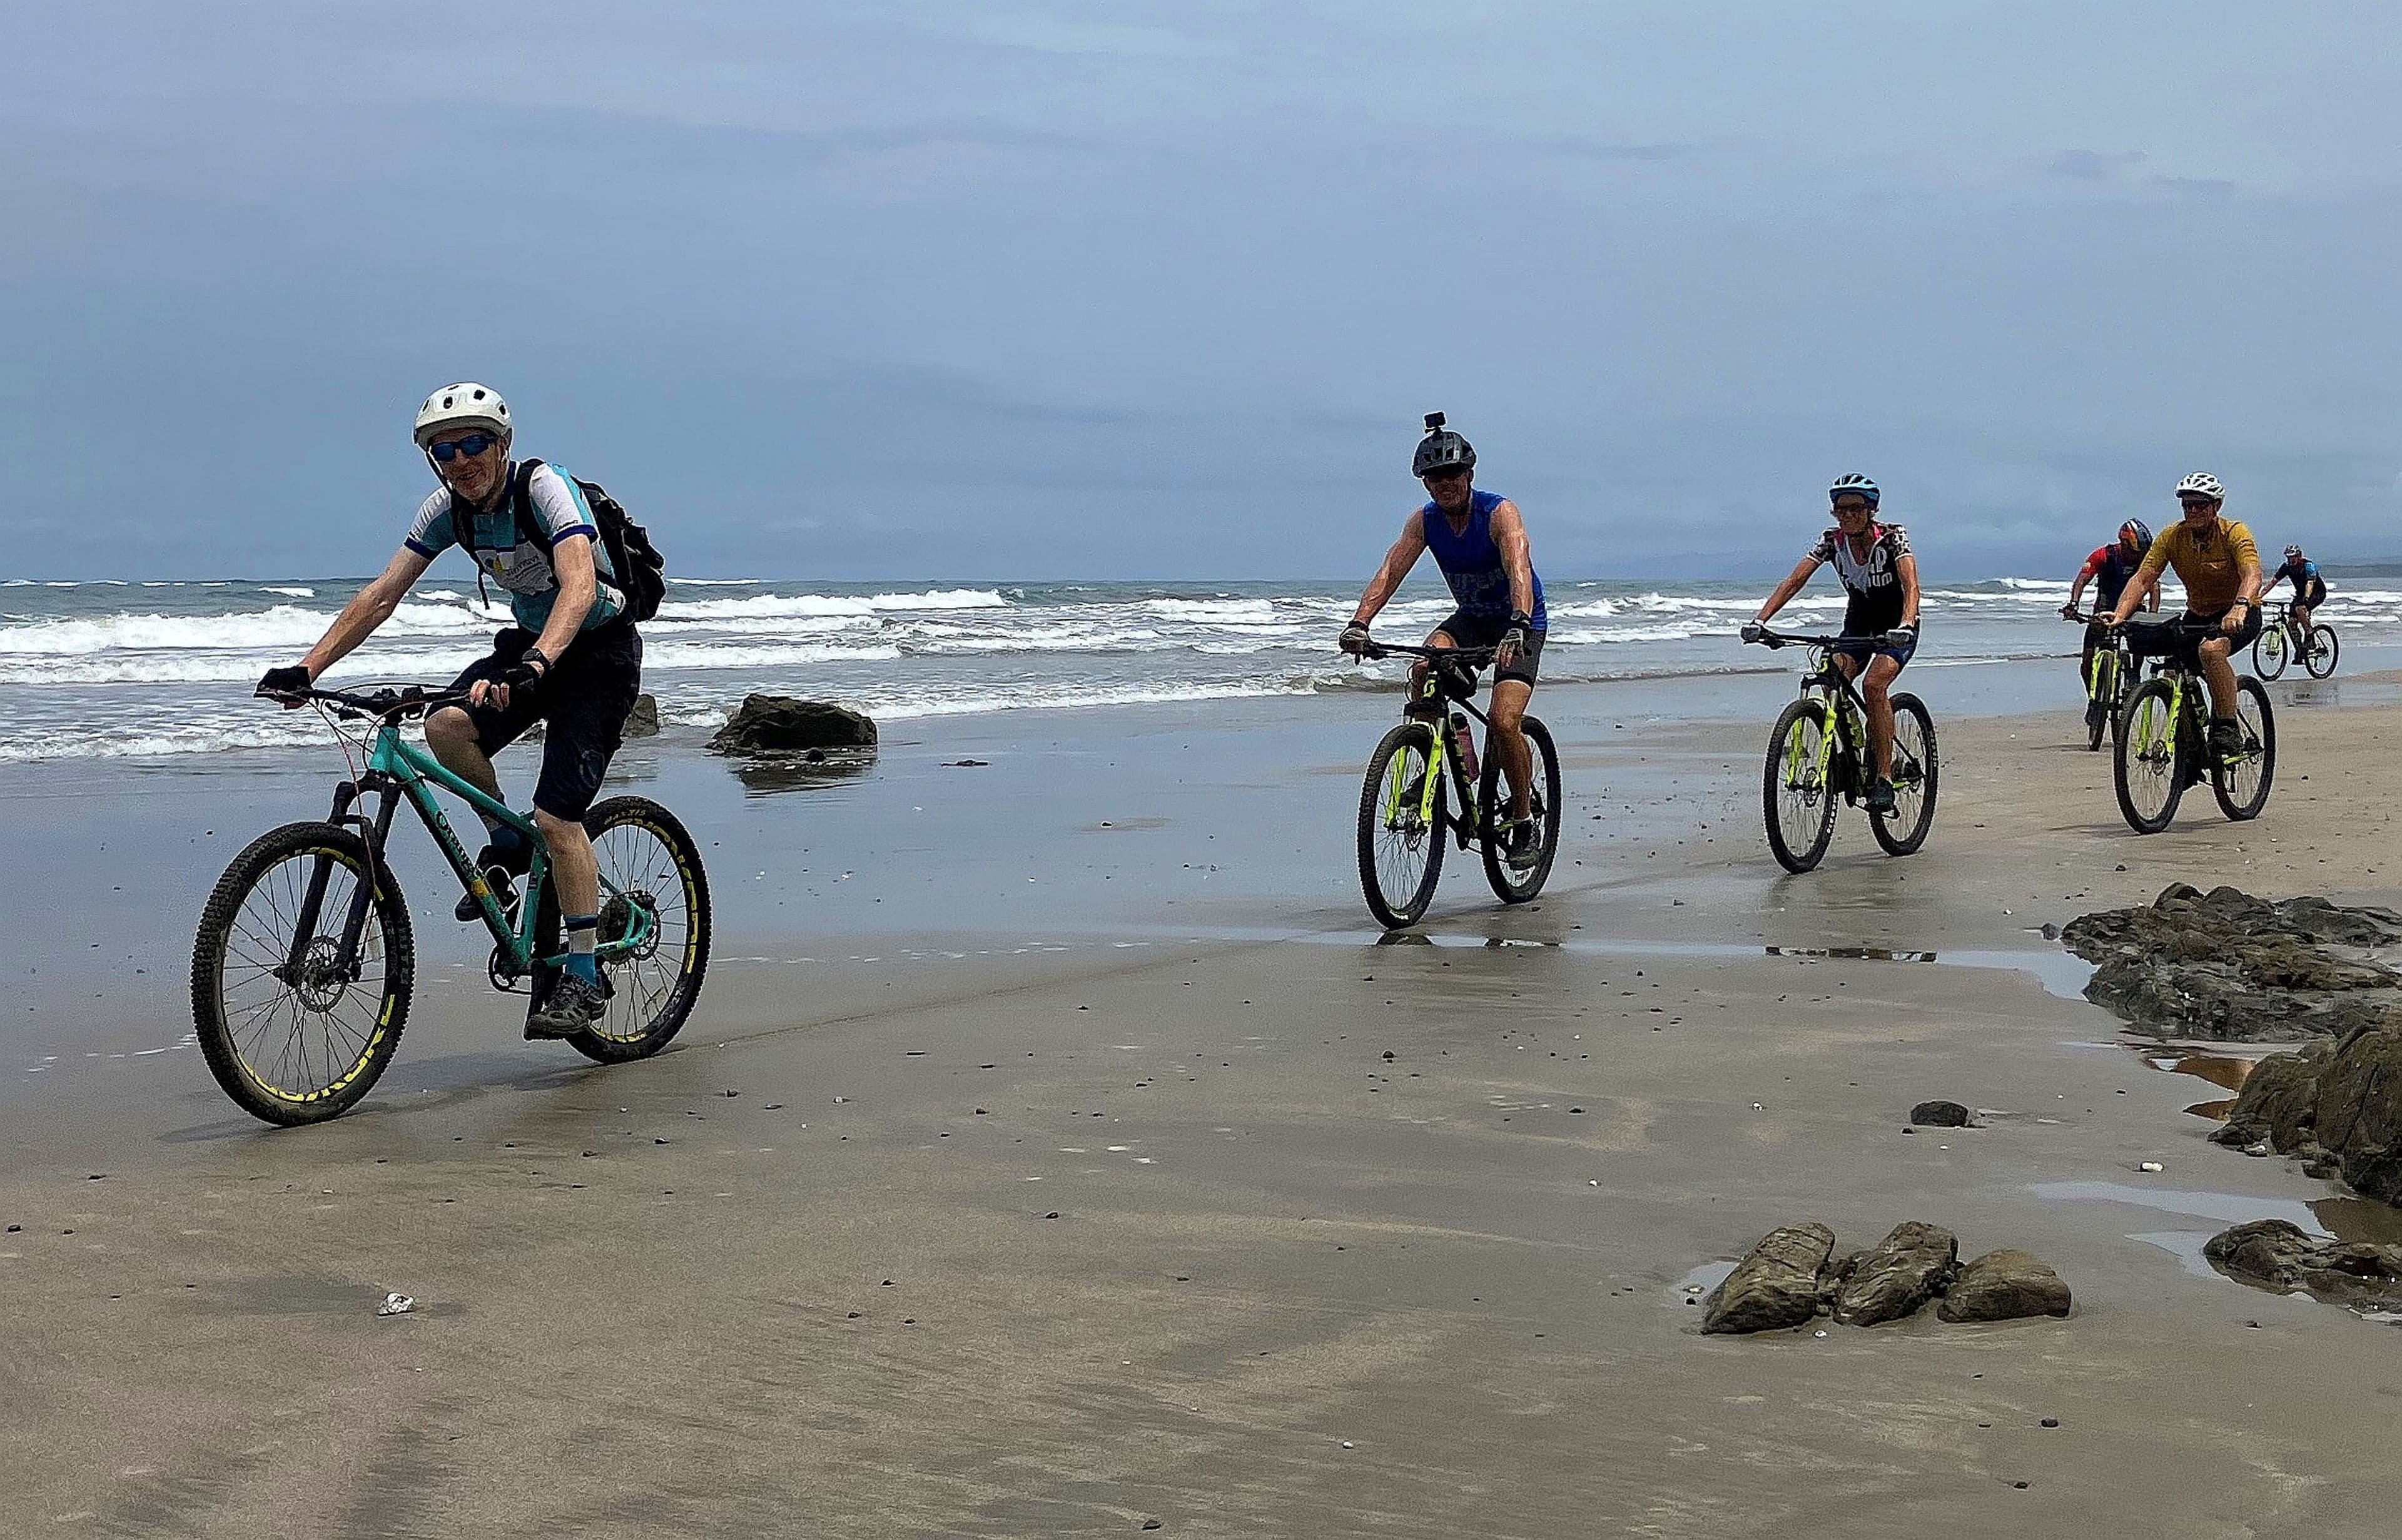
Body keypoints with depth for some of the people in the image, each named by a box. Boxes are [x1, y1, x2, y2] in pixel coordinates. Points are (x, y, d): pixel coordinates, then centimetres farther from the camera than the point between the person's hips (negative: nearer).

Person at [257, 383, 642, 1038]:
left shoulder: (544, 488, -25)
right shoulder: (448, 508, -6)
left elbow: (580, 586, -41)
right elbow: (381, 596, -6)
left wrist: (535, 665, -58)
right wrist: (308, 668, -17)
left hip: (599, 648, -6)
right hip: (531, 641, 6)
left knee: (558, 817, -16)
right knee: (447, 726, -24)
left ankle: (583, 978, -3)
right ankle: (507, 843, 3)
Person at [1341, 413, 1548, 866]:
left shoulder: (1500, 513, -23)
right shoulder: (1425, 521, -9)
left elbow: (1519, 569, -39)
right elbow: (1391, 570, -20)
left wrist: (1518, 626, -57)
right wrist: (1358, 624, -37)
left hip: (1521, 624, -5)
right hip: (1471, 619, 5)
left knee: (1505, 723, -21)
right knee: (1424, 670, -26)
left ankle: (1525, 819, -1)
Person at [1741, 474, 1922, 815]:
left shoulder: (1892, 537, -21)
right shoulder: (1831, 541, -10)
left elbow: (1911, 586, -33)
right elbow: (1795, 580, -17)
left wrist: (1905, 625, -53)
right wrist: (1761, 620, -31)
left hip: (1896, 625, -4)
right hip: (1859, 621, 4)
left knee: (1874, 684, -29)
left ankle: (1885, 777, -25)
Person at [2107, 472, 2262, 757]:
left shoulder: (2234, 533, -19)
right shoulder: (2172, 536, -9)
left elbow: (2252, 576, -35)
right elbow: (2142, 579, -16)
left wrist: (2239, 608, -56)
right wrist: (2119, 615, -34)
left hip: (2240, 615, -5)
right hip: (2198, 615, 5)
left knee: (2210, 649, -35)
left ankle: (2228, 727, -26)